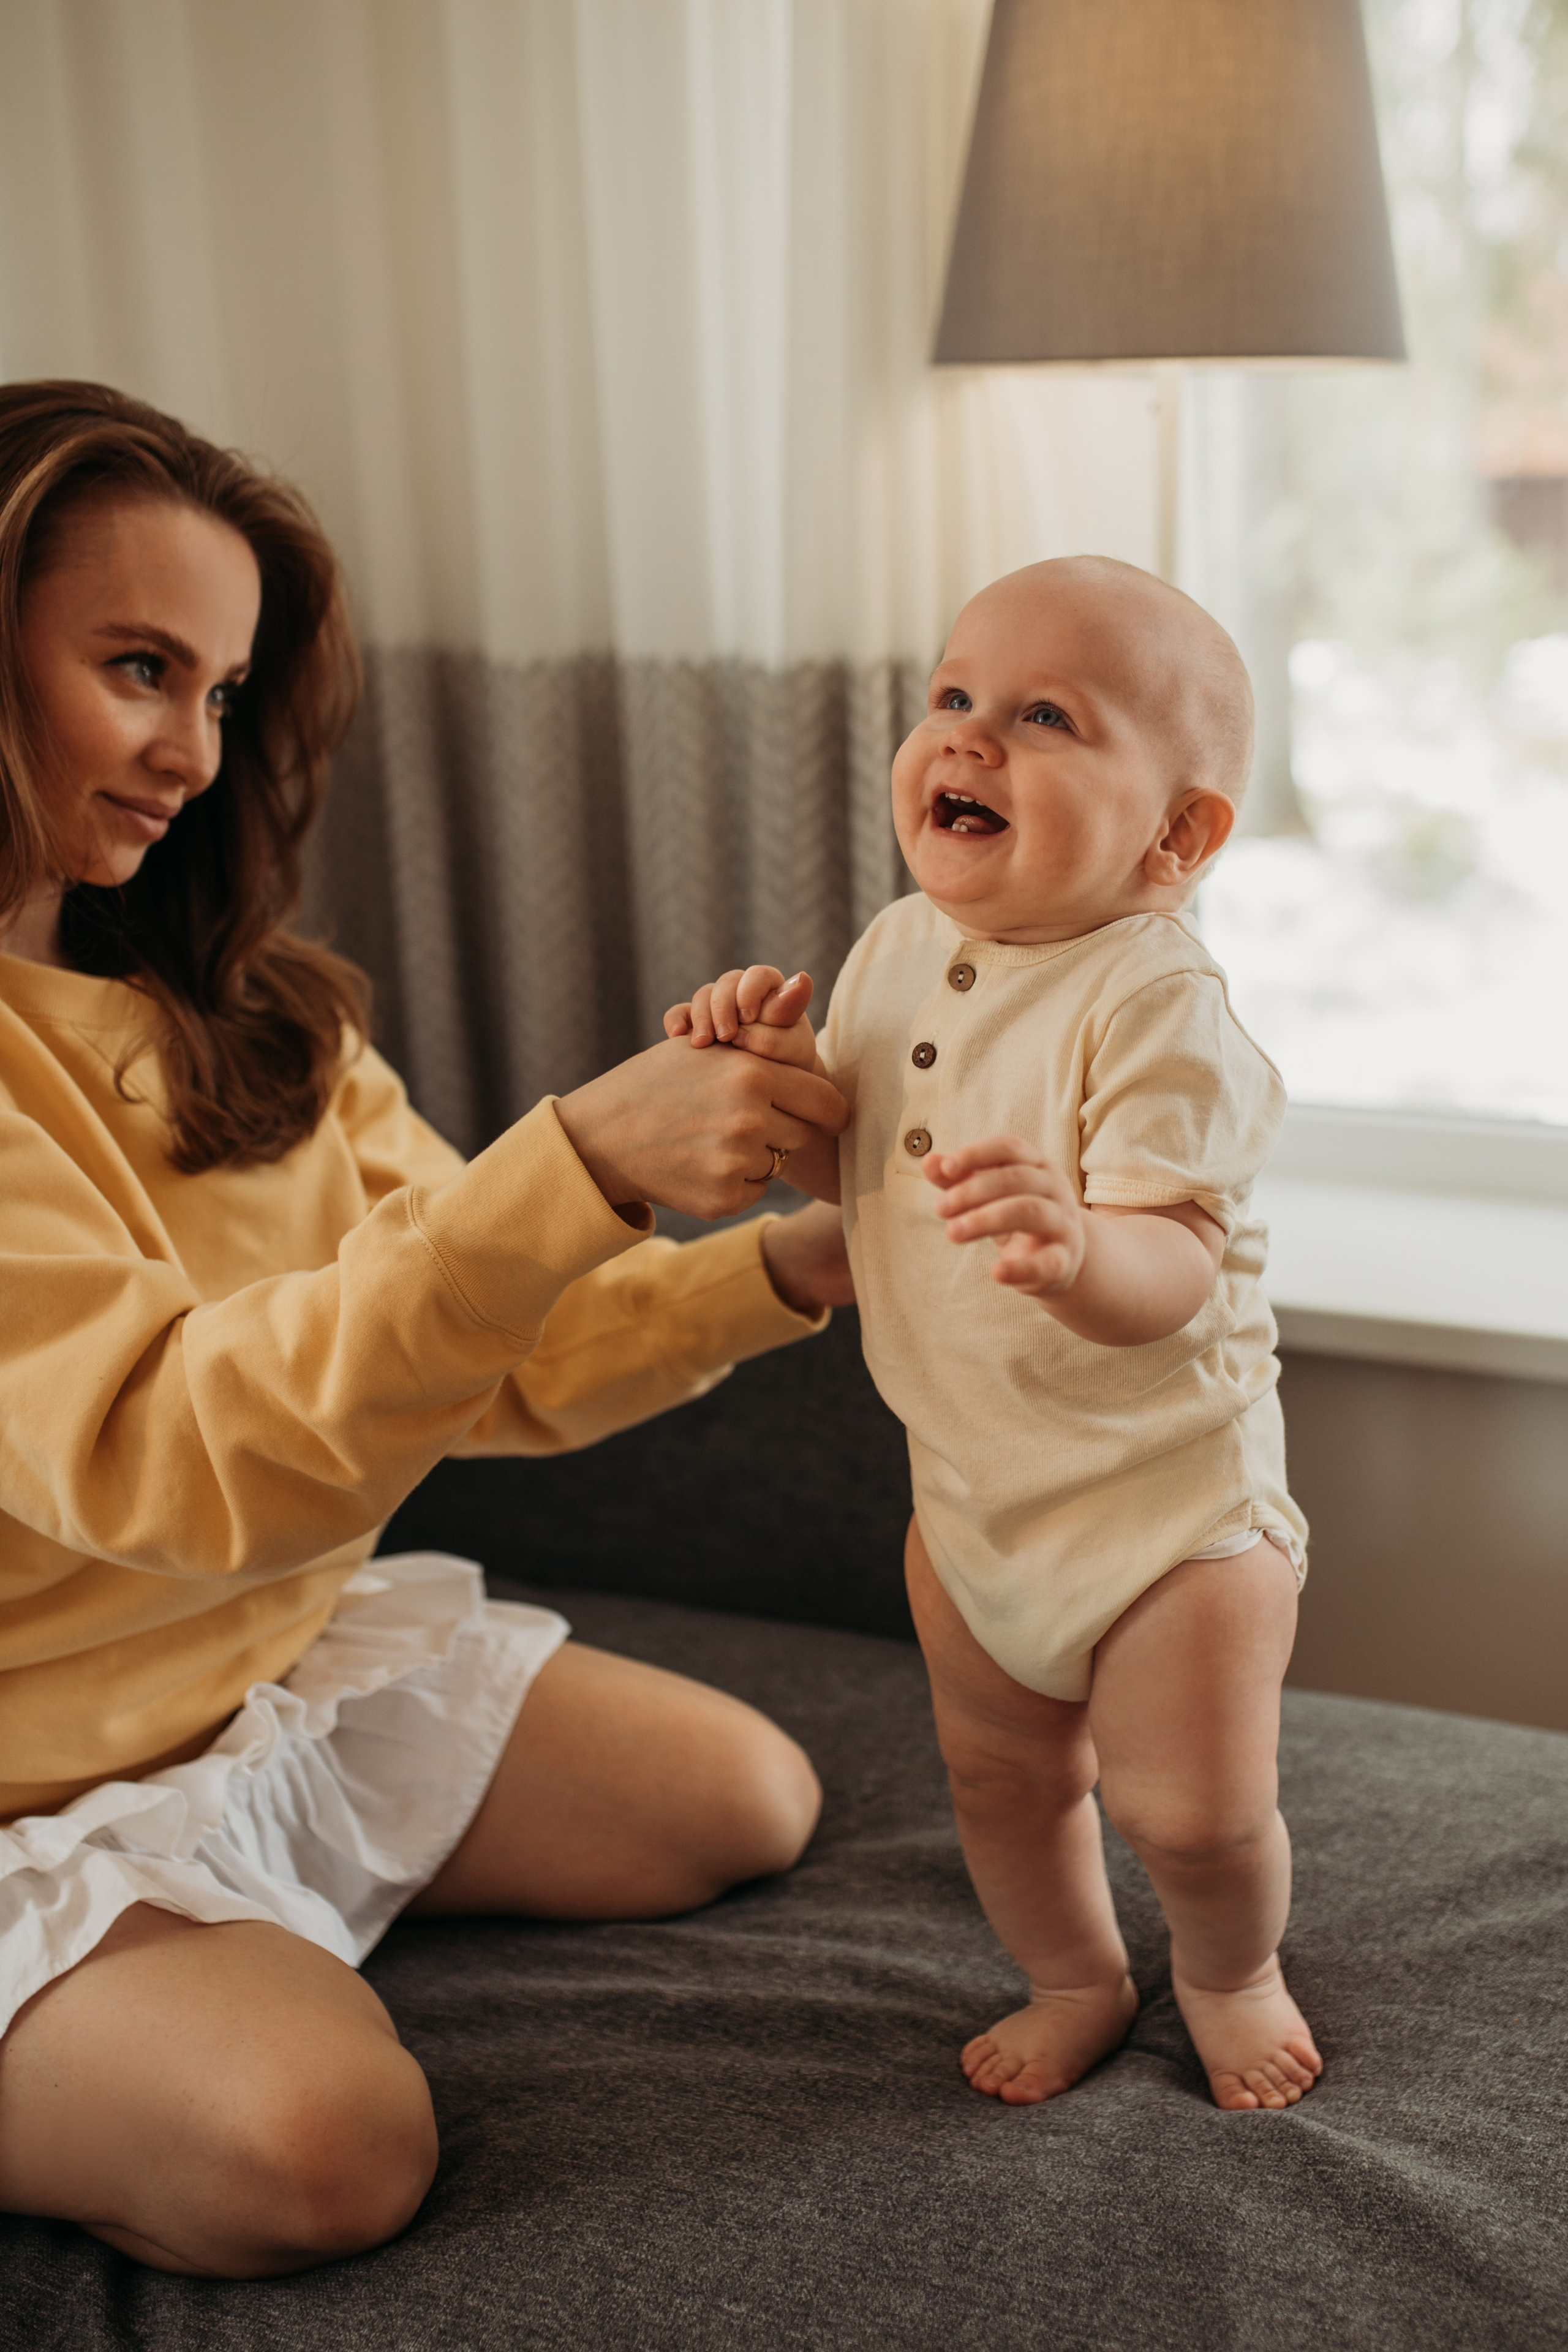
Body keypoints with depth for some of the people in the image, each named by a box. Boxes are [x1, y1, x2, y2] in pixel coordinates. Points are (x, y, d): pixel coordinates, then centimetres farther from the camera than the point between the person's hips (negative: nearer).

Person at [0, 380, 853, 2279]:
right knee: (319, 2140, -30)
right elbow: (154, 1454, -32)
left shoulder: (239, 1018, 5)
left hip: (298, 1671, 8)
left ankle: (282, 1902, 16)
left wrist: (784, 1268, -13)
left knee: (749, 1803, 5)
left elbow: (479, 1352, 3)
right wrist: (581, 1162, -38)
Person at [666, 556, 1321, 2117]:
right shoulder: (900, 951, -3)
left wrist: (1077, 1247, -55)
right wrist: (780, 1072, -12)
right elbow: (853, 1166, 9)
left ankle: (1229, 1972, 34)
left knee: (1192, 1812, -1)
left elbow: (1174, 1276, -32)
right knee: (1002, 1782, 19)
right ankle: (1076, 1982, 46)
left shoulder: (1155, 1003, -25)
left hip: (1168, 1488, -6)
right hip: (970, 1492, 6)